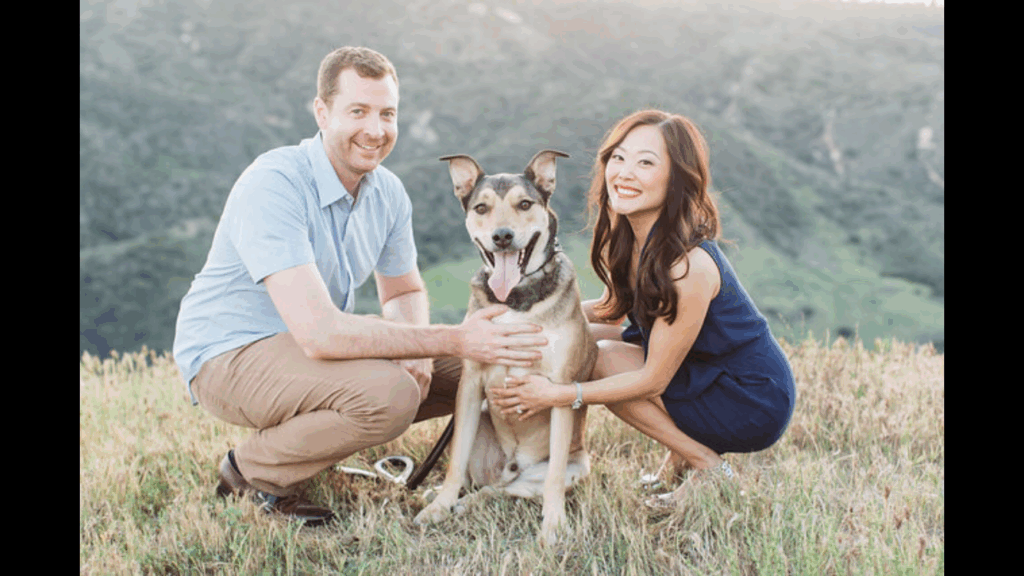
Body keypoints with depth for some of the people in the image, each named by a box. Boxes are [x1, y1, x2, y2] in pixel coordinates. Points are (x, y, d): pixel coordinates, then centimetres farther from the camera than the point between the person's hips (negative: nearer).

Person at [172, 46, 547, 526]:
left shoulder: (388, 192, -2)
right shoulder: (272, 186, -27)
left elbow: (404, 292, 12)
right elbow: (319, 332, -36)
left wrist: (414, 352, -13)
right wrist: (454, 340, -34)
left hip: (309, 346, 8)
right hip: (230, 355, -8)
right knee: (389, 394, -32)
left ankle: (305, 433, 7)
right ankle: (253, 470, -6)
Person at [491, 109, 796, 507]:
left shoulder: (689, 264, -30)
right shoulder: (624, 237, -5)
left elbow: (654, 380, -23)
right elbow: (613, 309, 12)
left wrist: (559, 395, -23)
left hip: (756, 405, -8)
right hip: (706, 372, 8)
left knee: (600, 359, -16)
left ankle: (707, 467, -3)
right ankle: (684, 449, 12)